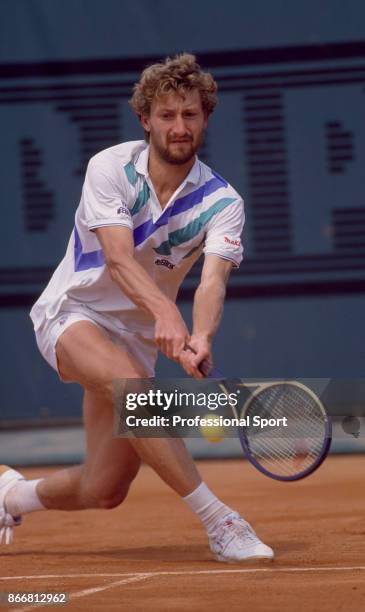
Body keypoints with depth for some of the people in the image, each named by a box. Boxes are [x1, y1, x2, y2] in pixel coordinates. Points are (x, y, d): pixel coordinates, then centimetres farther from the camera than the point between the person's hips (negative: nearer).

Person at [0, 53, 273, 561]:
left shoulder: (222, 203, -10)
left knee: (104, 491, 2)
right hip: (72, 312, -4)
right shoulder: (111, 168, -15)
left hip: (135, 336, 4)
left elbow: (213, 281, -28)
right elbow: (118, 260, -29)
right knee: (132, 383, -36)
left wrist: (201, 339, -50)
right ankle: (218, 522, -35)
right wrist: (165, 312, -48)